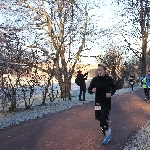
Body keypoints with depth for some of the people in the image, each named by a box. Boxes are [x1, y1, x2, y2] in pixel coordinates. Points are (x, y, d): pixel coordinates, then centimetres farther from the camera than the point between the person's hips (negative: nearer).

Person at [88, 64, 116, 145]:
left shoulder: (109, 79, -9)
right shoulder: (95, 79, -7)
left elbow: (114, 88, 6)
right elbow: (89, 89, -1)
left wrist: (111, 93, -14)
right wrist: (92, 90, -24)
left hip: (107, 102, -3)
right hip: (98, 102, 3)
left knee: (103, 119, -13)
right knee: (99, 118, 13)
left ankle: (107, 133, 14)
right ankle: (107, 129, 40)